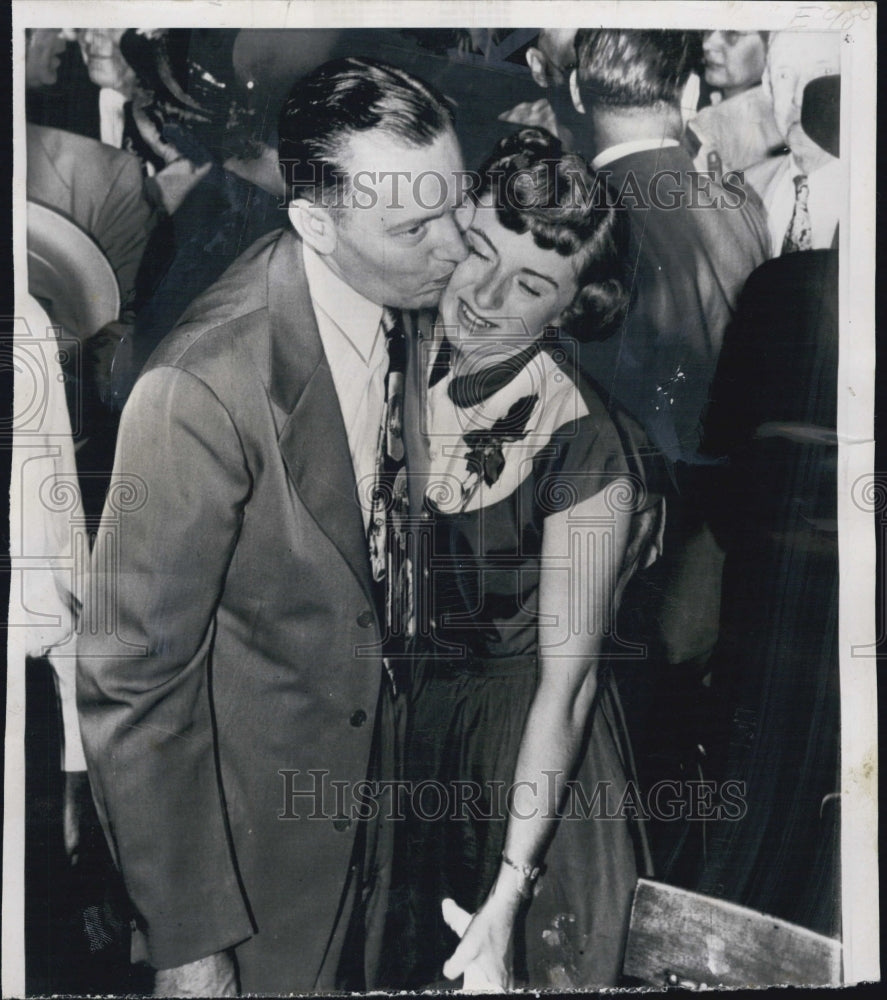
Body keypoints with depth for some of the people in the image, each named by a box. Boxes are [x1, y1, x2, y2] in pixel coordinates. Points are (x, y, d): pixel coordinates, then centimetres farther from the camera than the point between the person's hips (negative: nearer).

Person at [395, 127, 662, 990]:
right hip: (405, 706, 5)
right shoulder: (408, 359, -11)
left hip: (520, 734, -5)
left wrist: (505, 904, -21)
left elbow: (566, 682, -22)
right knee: (396, 958, 27)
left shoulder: (586, 447, -26)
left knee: (524, 965, 20)